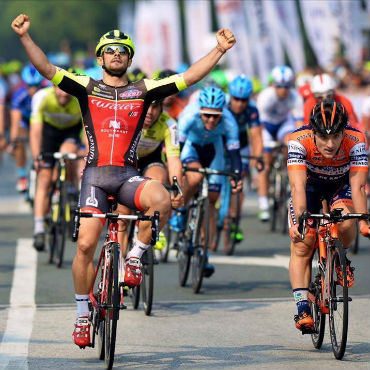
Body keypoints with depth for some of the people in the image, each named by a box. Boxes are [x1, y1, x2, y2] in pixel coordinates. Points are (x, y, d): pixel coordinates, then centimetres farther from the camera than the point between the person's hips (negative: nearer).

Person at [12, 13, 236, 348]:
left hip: (128, 176, 0)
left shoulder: (142, 91, 10)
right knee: (86, 245, -9)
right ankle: (83, 314, 8)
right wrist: (25, 37, -16)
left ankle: (135, 255, -7)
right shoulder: (87, 87, 8)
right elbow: (46, 69, -2)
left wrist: (220, 50, -5)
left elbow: (188, 77, 4)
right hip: (96, 174, 0)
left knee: (162, 201, -31)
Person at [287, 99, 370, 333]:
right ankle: (303, 308, -9)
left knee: (346, 224, -29)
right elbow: (298, 186, -42)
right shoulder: (299, 141, -36)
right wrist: (299, 220, -57)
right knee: (302, 245, -12)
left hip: (341, 184, 0)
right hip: (311, 184, 0)